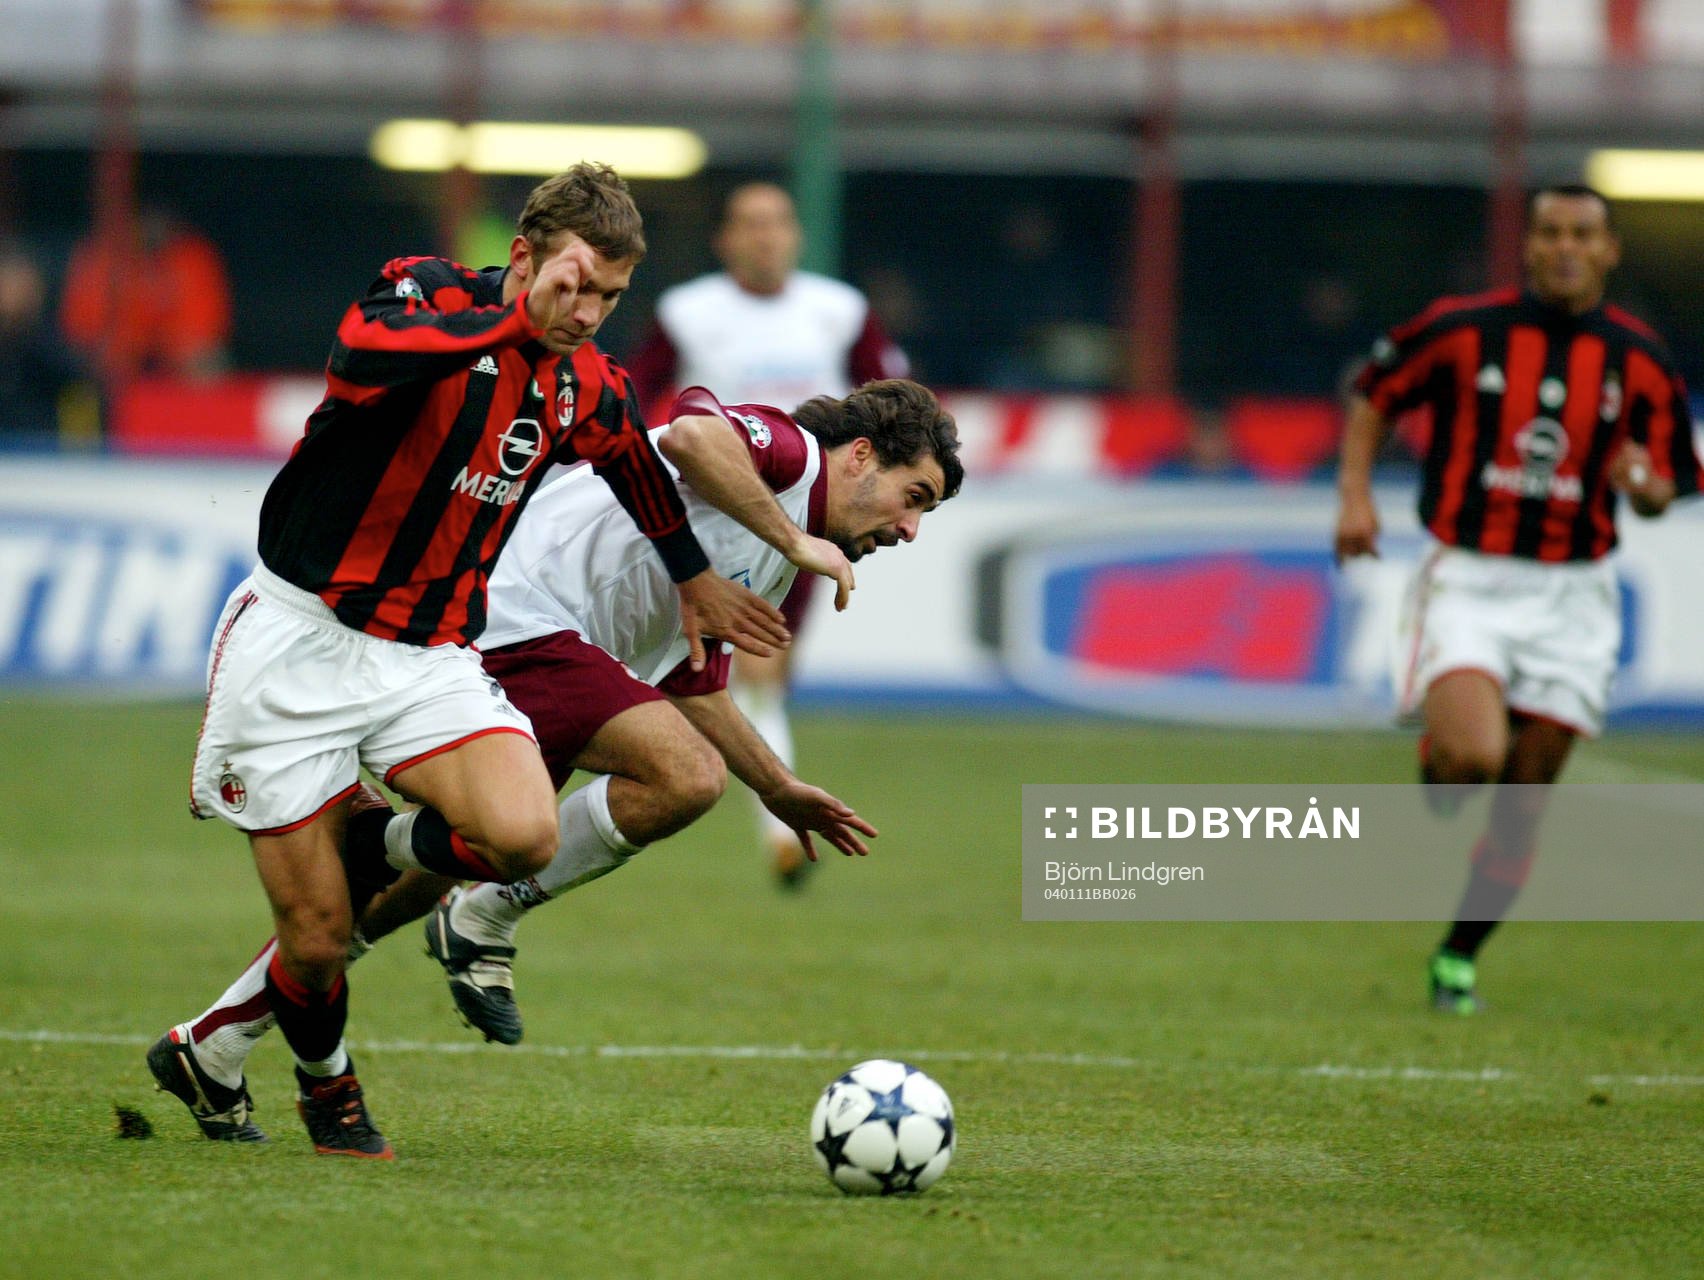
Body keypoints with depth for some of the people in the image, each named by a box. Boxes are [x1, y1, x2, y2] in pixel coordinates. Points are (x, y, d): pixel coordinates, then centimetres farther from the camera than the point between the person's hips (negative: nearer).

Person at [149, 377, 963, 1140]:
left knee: (434, 872, 17)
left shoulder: (773, 572, 24)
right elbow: (693, 436, -28)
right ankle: (488, 919, -9)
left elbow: (690, 686, 35)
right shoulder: (787, 451, -5)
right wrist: (790, 534, -22)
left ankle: (213, 1045, 25)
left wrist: (779, 791, 36)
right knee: (686, 776, -23)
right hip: (514, 617, -10)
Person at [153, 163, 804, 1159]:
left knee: (524, 835, -26)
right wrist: (513, 317, -36)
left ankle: (399, 849, 8)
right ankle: (327, 1080, 30)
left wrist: (695, 577, 38)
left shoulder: (587, 389, 4)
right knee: (317, 945, -4)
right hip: (299, 640, -4)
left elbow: (635, 459, 28)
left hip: (430, 660, 4)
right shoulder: (430, 297, -12)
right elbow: (363, 355, -36)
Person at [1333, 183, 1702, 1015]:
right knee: (1472, 754, -26)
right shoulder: (1463, 330, -4)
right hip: (1467, 580, -2)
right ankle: (1431, 775, 11)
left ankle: (1458, 957, 22)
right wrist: (1355, 494, -2)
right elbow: (1372, 395, 10)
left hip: (1571, 595, 2)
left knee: (1522, 805, 3)